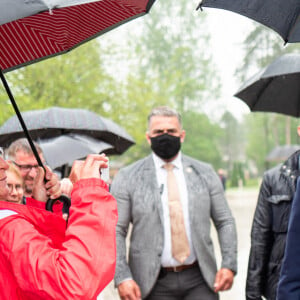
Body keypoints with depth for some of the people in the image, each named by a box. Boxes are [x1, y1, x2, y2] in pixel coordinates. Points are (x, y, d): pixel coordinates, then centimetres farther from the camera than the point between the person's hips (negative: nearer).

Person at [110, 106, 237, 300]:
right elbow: (116, 231, -1)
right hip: (155, 284, -1)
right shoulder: (128, 178, 1)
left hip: (200, 280, 2)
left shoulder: (205, 173, 9)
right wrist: (122, 277, -11)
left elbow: (225, 222, 11)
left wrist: (229, 265, -1)